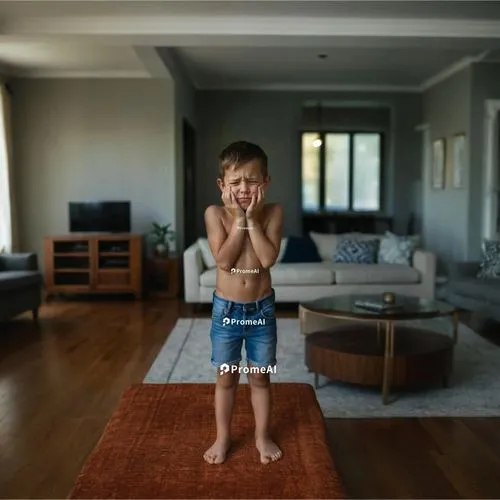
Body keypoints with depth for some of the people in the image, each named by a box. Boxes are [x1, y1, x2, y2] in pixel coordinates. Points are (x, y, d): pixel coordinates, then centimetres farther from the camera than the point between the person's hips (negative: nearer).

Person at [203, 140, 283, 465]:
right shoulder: (215, 214, -10)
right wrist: (239, 219, -21)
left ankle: (263, 436, 34)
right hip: (226, 308, 0)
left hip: (262, 308, 0)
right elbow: (224, 260, -20)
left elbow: (268, 259, -20)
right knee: (226, 377, 14)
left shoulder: (273, 212, -9)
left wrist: (252, 219, -21)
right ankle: (223, 437, 33)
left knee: (260, 377, 15)